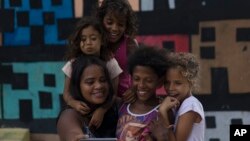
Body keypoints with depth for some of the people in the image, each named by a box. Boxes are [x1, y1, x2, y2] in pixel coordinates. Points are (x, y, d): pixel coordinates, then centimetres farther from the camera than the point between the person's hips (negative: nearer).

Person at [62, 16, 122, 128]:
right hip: (80, 114, 1)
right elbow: (66, 92, -4)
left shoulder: (110, 63, -9)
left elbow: (113, 93, -10)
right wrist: (74, 103, -27)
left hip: (105, 112, -1)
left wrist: (102, 110, -27)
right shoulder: (73, 64, -6)